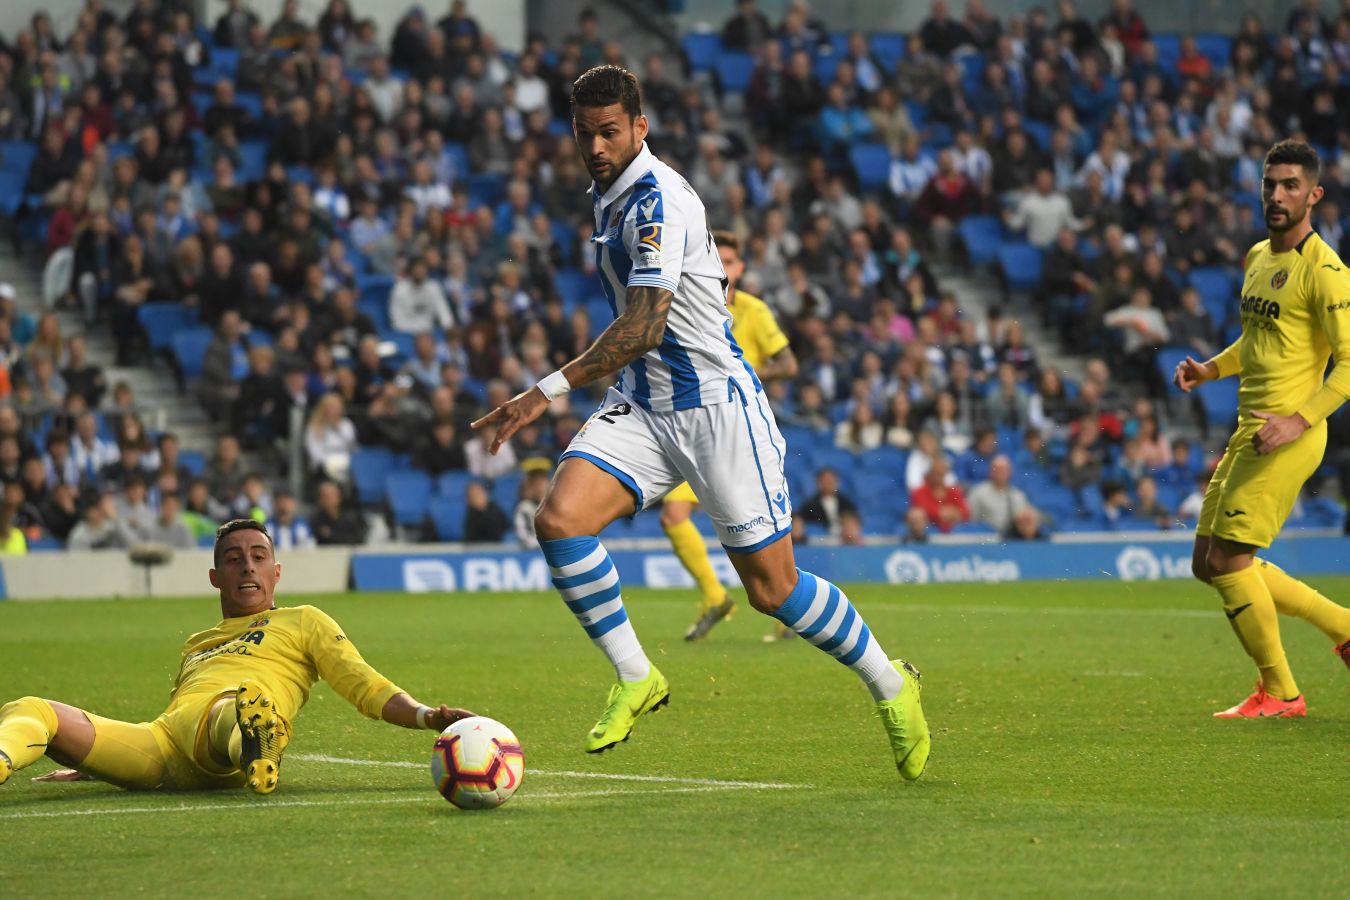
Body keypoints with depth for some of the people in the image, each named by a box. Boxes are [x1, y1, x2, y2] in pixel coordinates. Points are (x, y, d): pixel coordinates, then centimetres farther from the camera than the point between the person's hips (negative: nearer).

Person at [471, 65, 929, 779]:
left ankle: (889, 685, 20)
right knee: (559, 518, -17)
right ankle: (635, 678, -2)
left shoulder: (657, 201, -19)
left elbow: (643, 328, -26)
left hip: (716, 405, -8)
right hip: (641, 406, 8)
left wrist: (548, 392, -28)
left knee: (774, 589, -3)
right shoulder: (608, 196, 10)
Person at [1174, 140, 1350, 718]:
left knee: (1228, 558, -11)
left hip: (1289, 437, -9)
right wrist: (1209, 370, 12)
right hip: (1249, 432, 9)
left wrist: (1299, 420, -23)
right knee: (1208, 564, 9)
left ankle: (1279, 692, 3)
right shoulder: (1257, 259, 15)